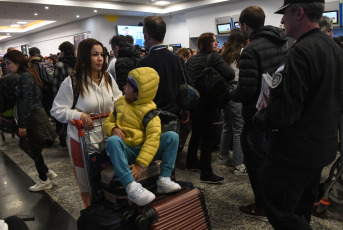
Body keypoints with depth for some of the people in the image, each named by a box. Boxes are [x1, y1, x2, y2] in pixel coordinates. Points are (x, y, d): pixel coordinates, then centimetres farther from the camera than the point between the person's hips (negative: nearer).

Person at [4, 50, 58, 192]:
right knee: (26, 145, 17)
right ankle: (47, 172, 26)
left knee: (33, 149, 4)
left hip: (33, 118, -9)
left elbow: (27, 102, -21)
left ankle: (44, 181, 20)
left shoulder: (25, 77, -17)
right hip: (34, 116, 9)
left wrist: (22, 124, -18)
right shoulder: (27, 75, 12)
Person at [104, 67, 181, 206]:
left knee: (172, 136, -20)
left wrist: (140, 164, -27)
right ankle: (131, 186, -42)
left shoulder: (148, 111, -6)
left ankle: (164, 180, -22)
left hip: (144, 151, -1)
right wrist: (113, 128, -12)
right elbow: (108, 122, 17)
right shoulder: (120, 103, 10)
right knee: (113, 141, -33)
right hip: (125, 152, 2)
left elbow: (153, 137, -17)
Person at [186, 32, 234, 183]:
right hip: (206, 104, -8)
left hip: (193, 102, 8)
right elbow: (230, 74, -22)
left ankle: (191, 162, 36)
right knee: (207, 137, -2)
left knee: (196, 134, 21)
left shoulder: (191, 60, 10)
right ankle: (206, 173, 4)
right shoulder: (214, 57, -11)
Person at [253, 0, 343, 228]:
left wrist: (260, 118, -9)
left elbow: (284, 112, -27)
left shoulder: (300, 52, -23)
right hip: (322, 147, 10)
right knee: (300, 210, 24)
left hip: (295, 152, -10)